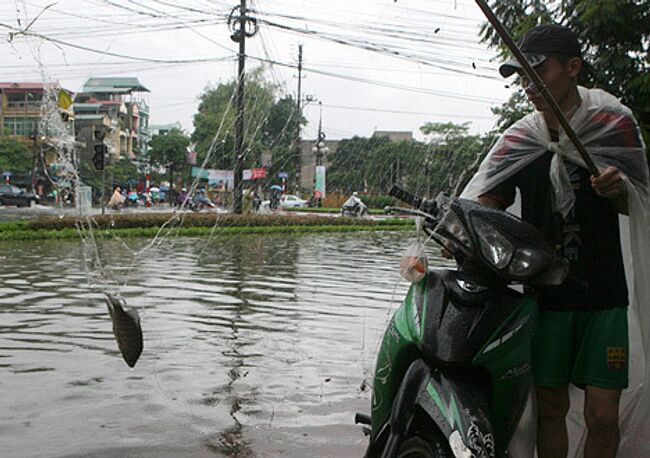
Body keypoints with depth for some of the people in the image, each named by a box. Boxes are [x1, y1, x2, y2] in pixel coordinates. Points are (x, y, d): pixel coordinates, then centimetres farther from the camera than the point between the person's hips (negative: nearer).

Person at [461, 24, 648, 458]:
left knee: (602, 416, -2)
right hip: (544, 294, 2)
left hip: (604, 294, -1)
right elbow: (484, 203, -4)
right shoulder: (519, 139, 4)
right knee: (550, 406, 8)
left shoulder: (614, 122, 0)